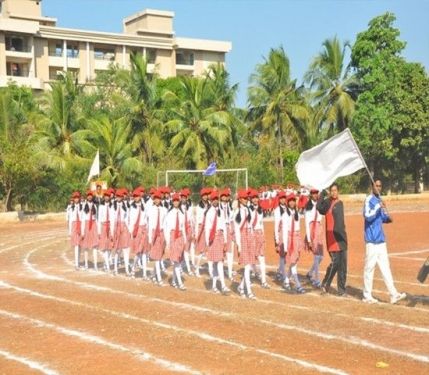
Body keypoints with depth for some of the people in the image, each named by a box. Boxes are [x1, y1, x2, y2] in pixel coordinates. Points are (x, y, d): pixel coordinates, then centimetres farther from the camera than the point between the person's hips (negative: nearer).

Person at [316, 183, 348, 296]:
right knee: (335, 261, -11)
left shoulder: (340, 203, 13)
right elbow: (319, 207, -22)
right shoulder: (327, 202, -2)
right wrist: (322, 194, -20)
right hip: (332, 236, -5)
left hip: (341, 237, 5)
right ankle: (325, 285, 8)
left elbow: (340, 221, 13)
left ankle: (341, 290, 13)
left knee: (342, 264, 5)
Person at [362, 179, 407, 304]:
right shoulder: (369, 200, -10)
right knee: (369, 267, -2)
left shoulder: (379, 200, 15)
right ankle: (367, 296, 5)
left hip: (381, 239, 8)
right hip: (372, 240, -8)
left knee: (385, 267, 7)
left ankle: (393, 294, 7)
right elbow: (367, 216, -24)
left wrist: (387, 218, 2)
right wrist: (378, 206, -31)